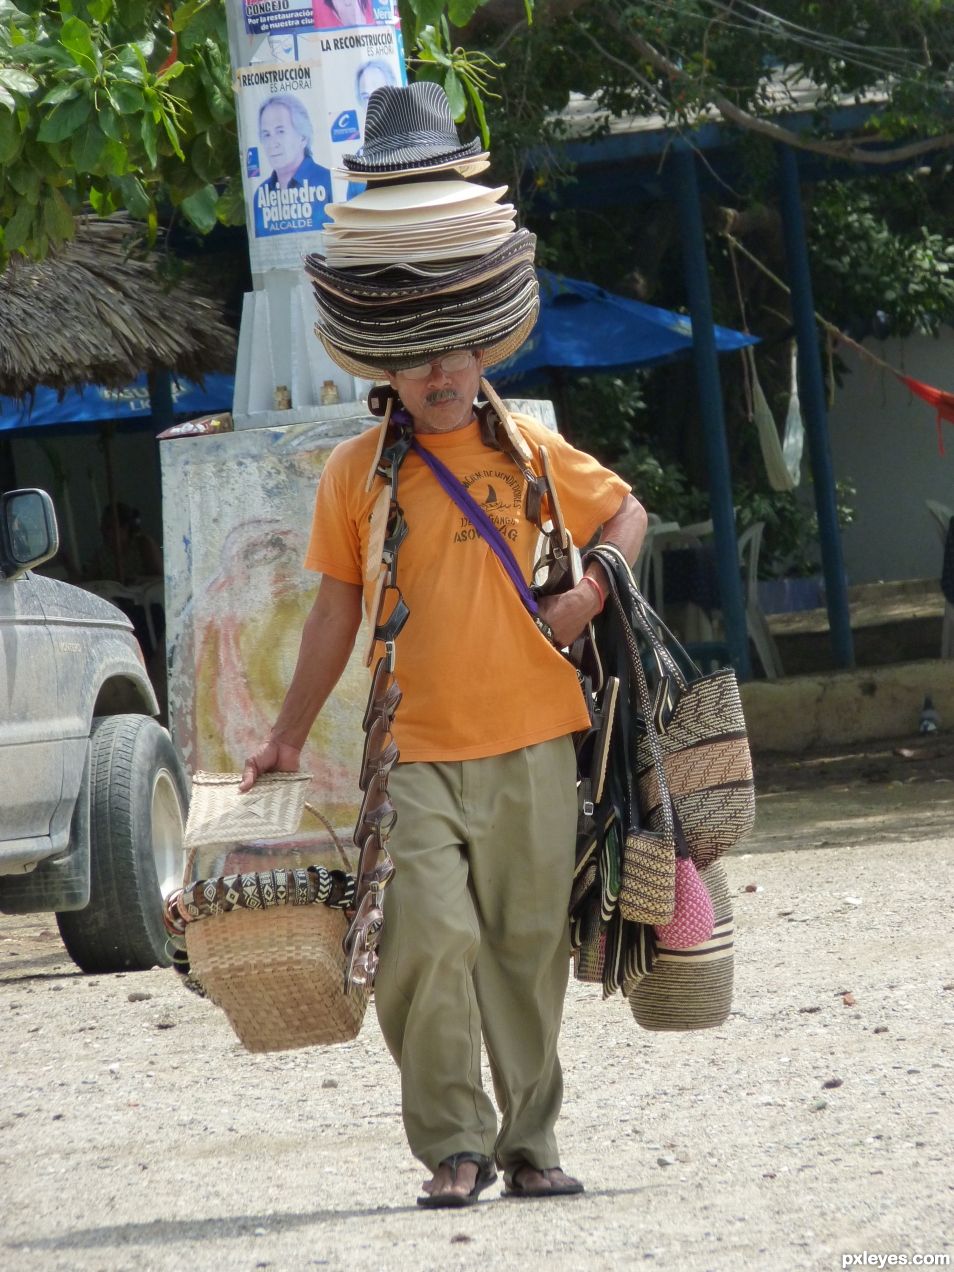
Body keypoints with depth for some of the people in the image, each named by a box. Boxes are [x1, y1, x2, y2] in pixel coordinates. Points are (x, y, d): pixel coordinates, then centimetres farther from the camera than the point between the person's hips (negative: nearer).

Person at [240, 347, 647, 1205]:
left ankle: (530, 1146, 14)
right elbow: (336, 610, 12)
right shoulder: (357, 470, 5)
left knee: (529, 946, 4)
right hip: (412, 753, -1)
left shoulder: (528, 450, 7)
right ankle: (454, 1145, -3)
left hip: (530, 745, 1)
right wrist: (288, 738, 13)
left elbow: (625, 512, 22)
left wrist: (591, 591, 3)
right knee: (426, 939, -15)